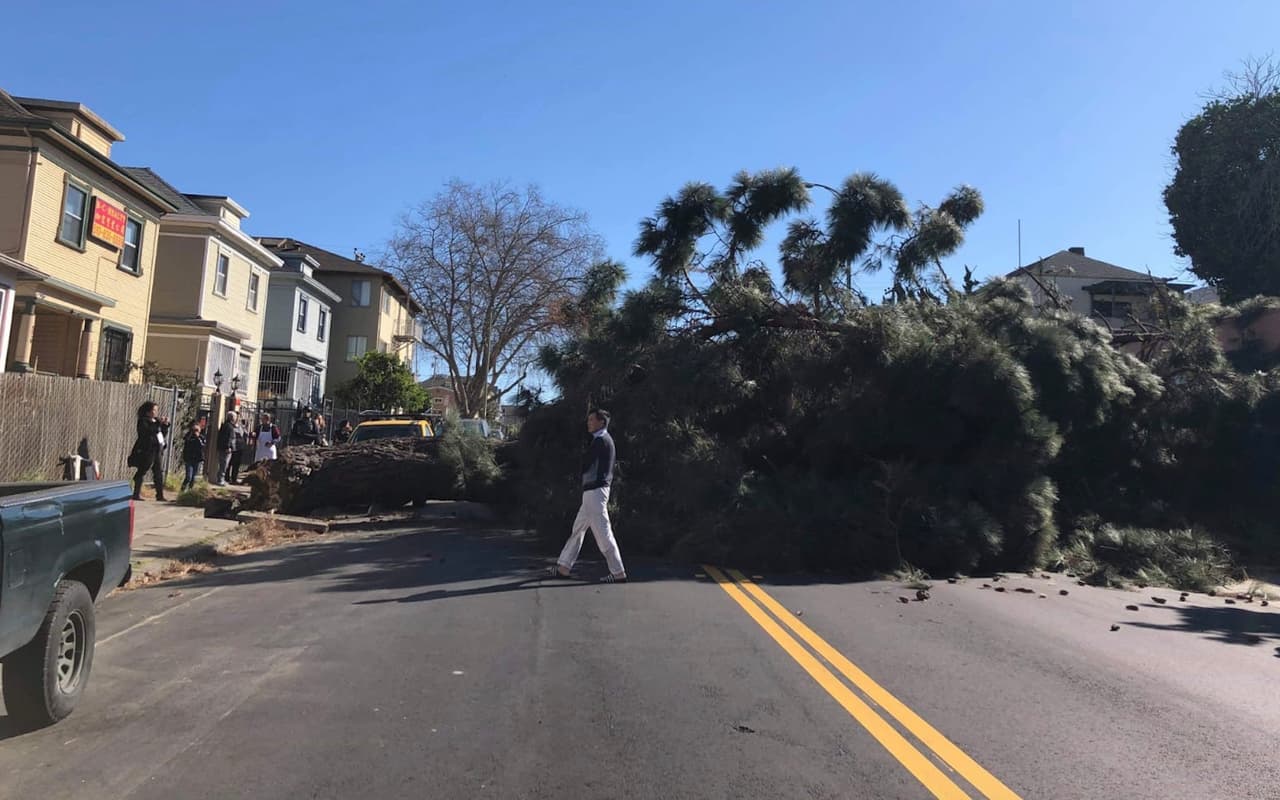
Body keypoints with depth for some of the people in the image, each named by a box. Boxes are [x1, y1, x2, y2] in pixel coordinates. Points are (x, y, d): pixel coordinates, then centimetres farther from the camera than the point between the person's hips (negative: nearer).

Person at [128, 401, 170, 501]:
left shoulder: (156, 420, 18)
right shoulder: (143, 421, -4)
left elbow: (163, 434, 21)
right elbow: (147, 431, -22)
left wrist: (165, 425, 7)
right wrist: (158, 423, -20)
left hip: (157, 451, 8)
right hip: (146, 451, -8)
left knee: (159, 472, 7)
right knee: (142, 472, -4)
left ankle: (160, 495, 11)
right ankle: (136, 494, 2)